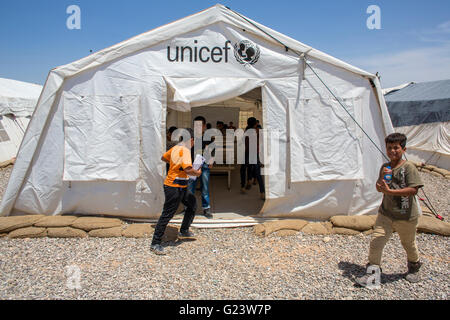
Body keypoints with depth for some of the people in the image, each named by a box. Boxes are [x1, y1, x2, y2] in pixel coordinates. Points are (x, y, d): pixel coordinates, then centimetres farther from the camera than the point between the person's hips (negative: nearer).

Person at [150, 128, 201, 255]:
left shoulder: (175, 148, 8)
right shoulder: (185, 150, -19)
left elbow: (163, 157, 23)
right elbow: (188, 169, -32)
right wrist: (197, 173, -13)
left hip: (181, 187, 10)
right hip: (175, 188, -10)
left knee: (192, 204, 22)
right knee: (167, 215, -4)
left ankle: (184, 231, 33)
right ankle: (155, 243, 6)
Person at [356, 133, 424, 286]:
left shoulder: (409, 167, -14)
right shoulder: (385, 167, 3)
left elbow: (413, 190, -21)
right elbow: (379, 189, 5)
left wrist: (389, 191, -28)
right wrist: (382, 177, -16)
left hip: (406, 216, -3)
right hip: (386, 214, 4)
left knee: (409, 244, 18)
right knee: (376, 241, -6)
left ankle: (414, 267, 46)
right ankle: (372, 271, 7)